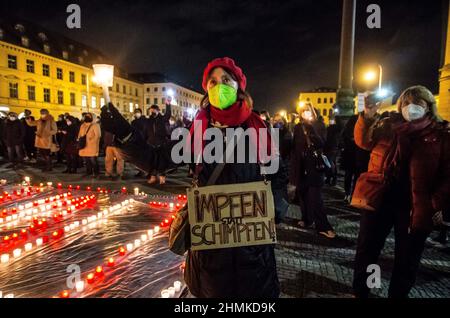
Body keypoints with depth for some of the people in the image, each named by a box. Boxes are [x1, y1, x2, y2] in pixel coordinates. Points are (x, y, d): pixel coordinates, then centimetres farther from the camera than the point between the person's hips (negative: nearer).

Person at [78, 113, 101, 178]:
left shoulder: (95, 125, -3)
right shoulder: (82, 125, 20)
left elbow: (97, 135, -11)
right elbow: (80, 134, 25)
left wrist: (91, 141, -17)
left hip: (92, 146, -7)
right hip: (84, 146, 7)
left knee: (93, 160, -9)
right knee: (86, 160, 11)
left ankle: (96, 173, 0)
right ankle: (88, 172, 22)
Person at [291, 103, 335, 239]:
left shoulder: (319, 125, 0)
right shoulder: (298, 127, 8)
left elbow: (321, 143, -15)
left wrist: (310, 128, -23)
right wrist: (294, 165, 10)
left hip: (315, 165, -4)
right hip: (301, 165, 4)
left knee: (315, 197, -9)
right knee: (302, 193, 9)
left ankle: (323, 226, -3)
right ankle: (306, 219, 26)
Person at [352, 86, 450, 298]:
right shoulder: (387, 125, 7)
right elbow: (363, 141, 7)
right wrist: (367, 117, -9)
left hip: (416, 207, -1)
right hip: (379, 198, 2)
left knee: (407, 258, 14)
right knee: (366, 250, 12)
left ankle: (398, 294, 36)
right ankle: (360, 291, 33)